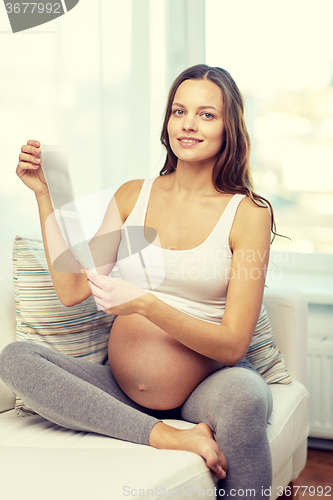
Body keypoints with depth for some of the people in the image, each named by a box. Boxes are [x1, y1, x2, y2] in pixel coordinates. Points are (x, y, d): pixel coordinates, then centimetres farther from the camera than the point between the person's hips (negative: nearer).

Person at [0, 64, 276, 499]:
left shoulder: (249, 213, -5)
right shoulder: (133, 195, 7)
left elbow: (233, 345, -11)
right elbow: (72, 290, -1)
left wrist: (145, 304, -25)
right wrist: (45, 193, -3)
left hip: (205, 387, -4)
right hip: (122, 390, 4)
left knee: (244, 394, -38)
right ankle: (168, 437, -25)